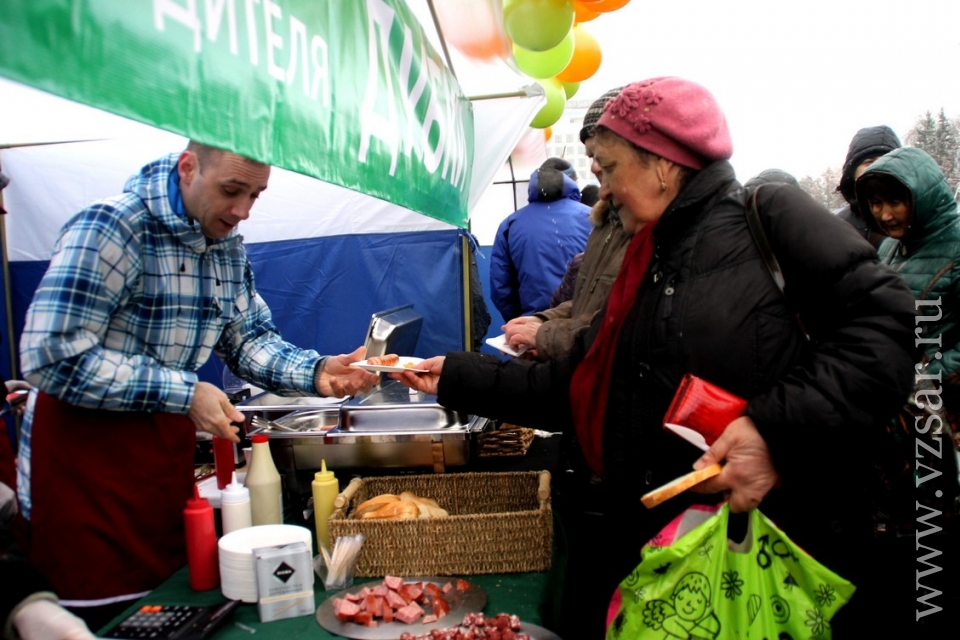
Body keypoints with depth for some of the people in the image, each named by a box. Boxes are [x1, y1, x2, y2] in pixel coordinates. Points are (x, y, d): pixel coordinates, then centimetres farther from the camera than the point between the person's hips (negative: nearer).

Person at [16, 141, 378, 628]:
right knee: (105, 617, 3)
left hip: (167, 451, 7)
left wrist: (315, 372, -11)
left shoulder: (228, 245, 5)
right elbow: (52, 356, -24)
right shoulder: (110, 227, -19)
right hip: (86, 462, -6)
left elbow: (249, 337, 7)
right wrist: (184, 393, -23)